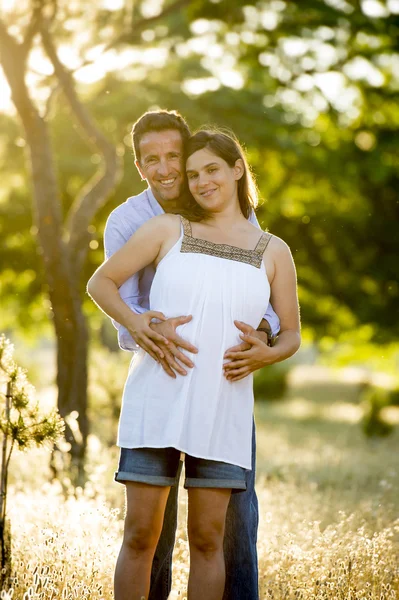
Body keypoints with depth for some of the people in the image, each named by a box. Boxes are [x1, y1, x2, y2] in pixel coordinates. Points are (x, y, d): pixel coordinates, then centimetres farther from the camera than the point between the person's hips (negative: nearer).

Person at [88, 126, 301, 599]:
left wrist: (266, 354, -8)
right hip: (156, 399, -1)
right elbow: (100, 282, 7)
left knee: (207, 539, 2)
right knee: (141, 534, 0)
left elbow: (291, 334, 15)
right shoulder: (167, 229, 5)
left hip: (224, 407, 1)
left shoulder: (273, 252, 10)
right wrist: (135, 325, -11)